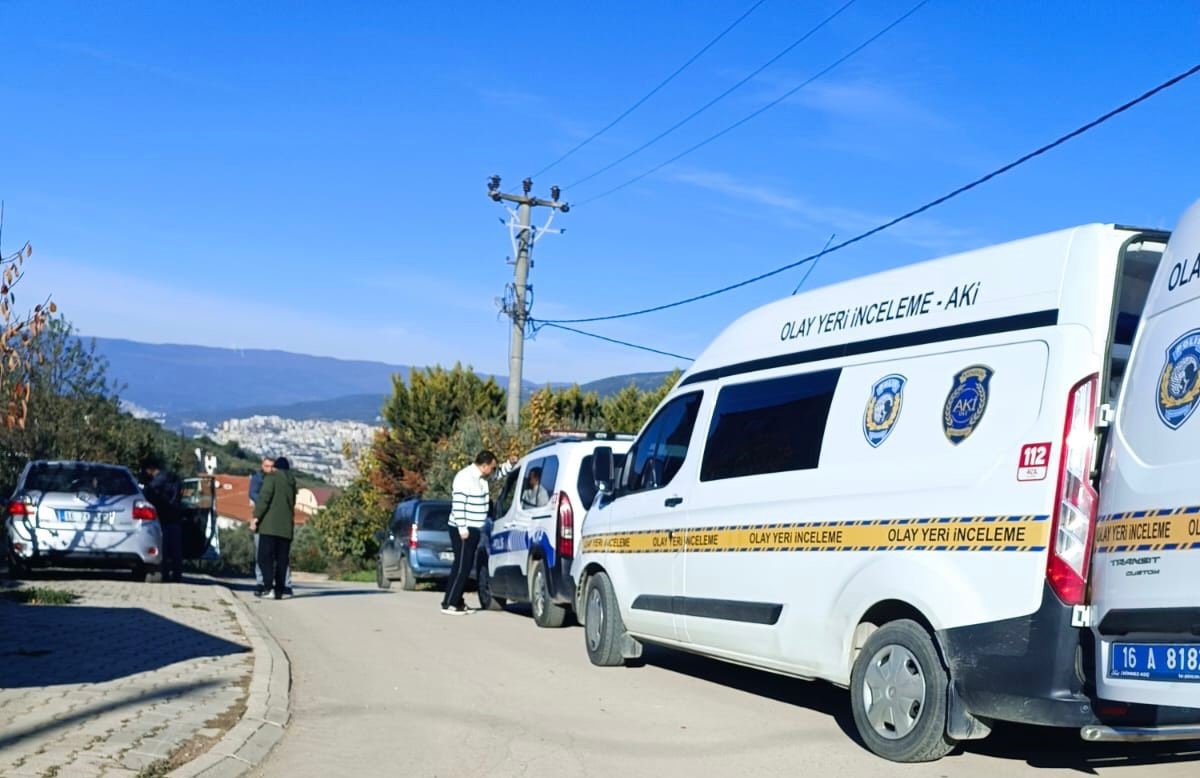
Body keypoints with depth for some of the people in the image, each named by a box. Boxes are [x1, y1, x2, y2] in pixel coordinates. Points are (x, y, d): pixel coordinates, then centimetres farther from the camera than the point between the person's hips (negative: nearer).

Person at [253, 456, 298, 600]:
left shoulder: (271, 478, 0)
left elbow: (264, 498, -10)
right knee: (282, 559, 6)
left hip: (270, 525, -5)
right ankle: (279, 590, 1)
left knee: (265, 557, -7)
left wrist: (256, 517, -11)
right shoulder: (292, 482, 18)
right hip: (286, 527, 5)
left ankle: (268, 585, -22)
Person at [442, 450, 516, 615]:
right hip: (463, 530, -10)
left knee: (466, 567, 11)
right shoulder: (465, 477, -17)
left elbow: (498, 474, 30)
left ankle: (458, 602, 17)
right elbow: (458, 504, -21)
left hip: (473, 529, 10)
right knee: (461, 567, -10)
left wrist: (510, 464, 11)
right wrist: (462, 528, -22)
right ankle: (448, 604, -7)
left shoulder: (481, 476, 11)